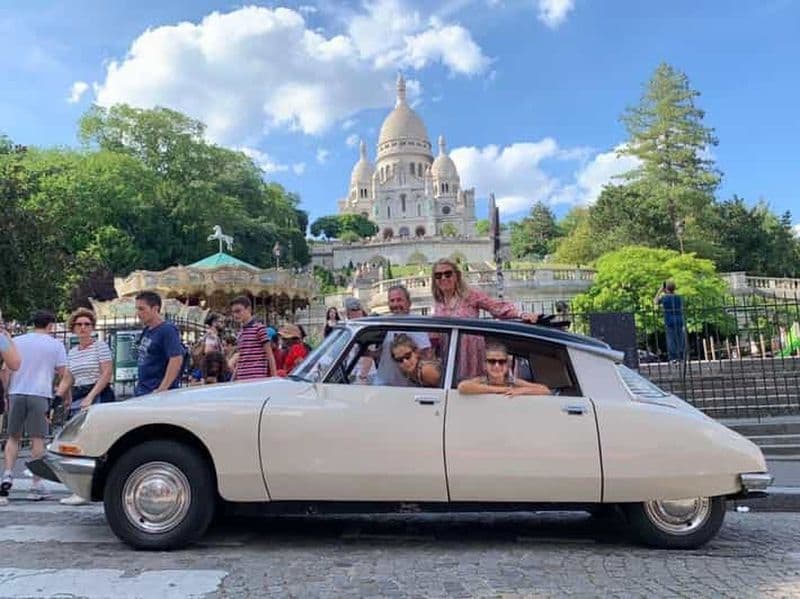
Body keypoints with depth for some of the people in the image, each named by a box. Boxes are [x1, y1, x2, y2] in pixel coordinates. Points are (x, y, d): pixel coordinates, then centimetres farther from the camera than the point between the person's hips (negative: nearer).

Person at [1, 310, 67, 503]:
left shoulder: (16, 341, 11)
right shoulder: (55, 345, 4)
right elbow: (63, 373, 2)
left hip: (17, 393, 2)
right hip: (40, 395, -2)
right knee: (37, 440, 1)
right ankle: (37, 485, 3)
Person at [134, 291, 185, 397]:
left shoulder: (167, 330, -14)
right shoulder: (146, 330, 13)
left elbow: (176, 360, -22)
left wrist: (162, 389, -24)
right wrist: (139, 384, 17)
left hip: (155, 392, -9)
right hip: (141, 392, 9)